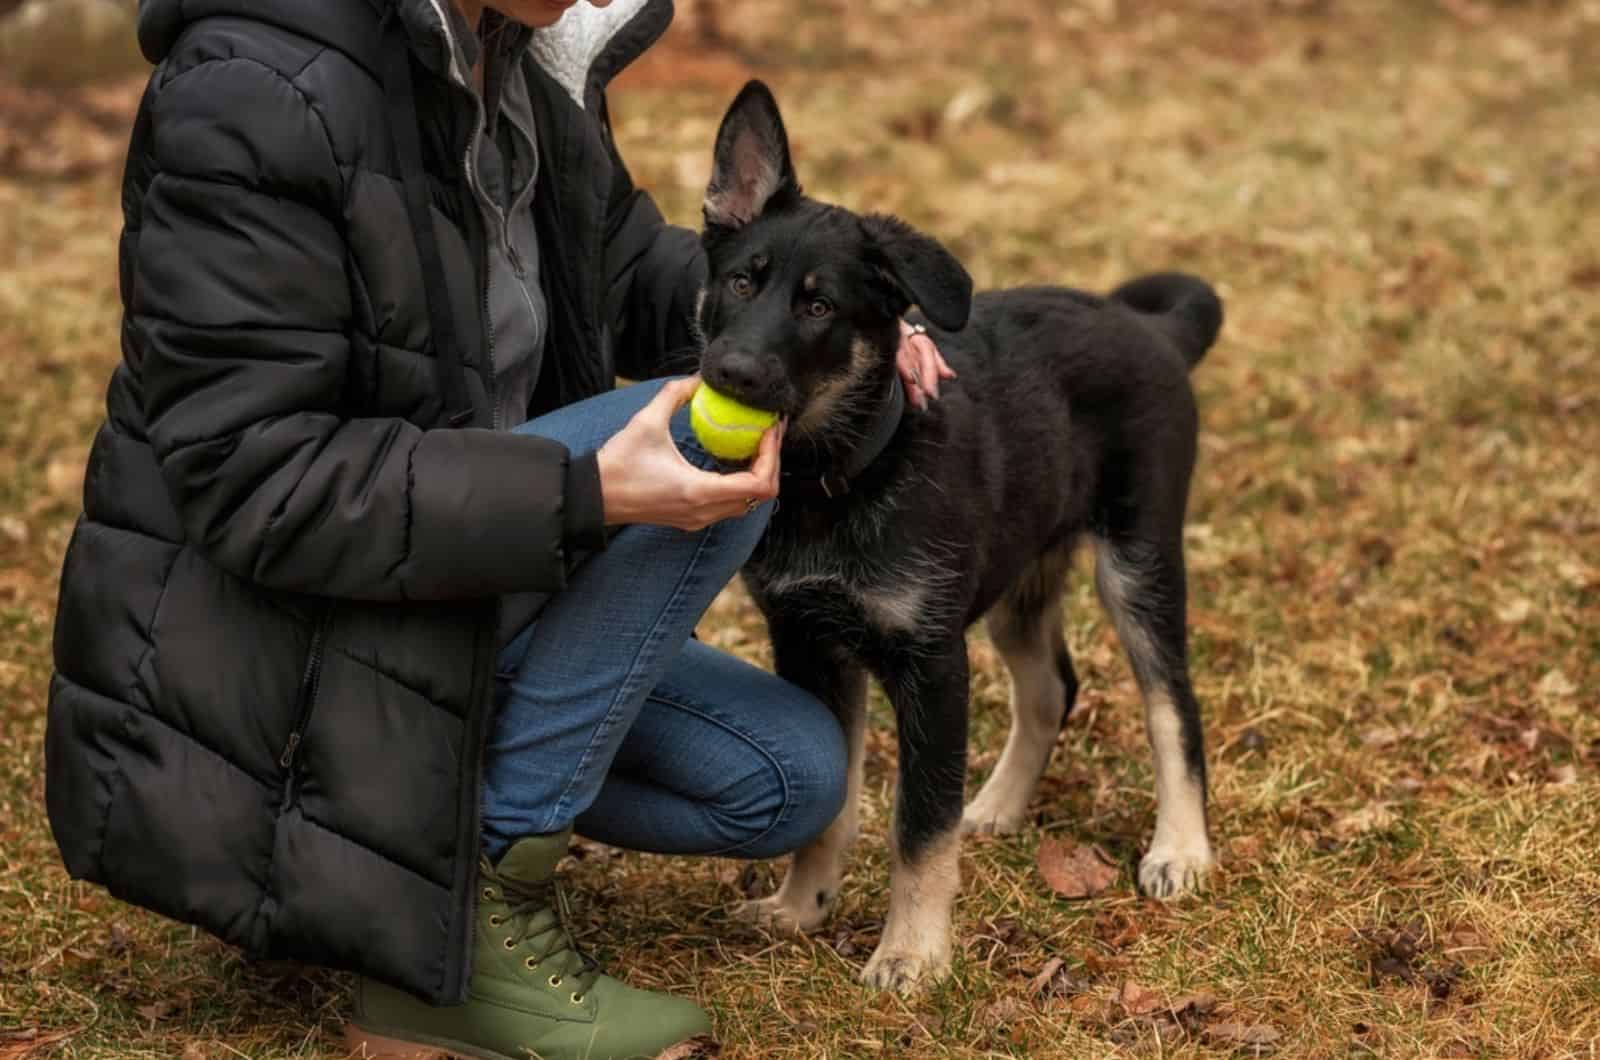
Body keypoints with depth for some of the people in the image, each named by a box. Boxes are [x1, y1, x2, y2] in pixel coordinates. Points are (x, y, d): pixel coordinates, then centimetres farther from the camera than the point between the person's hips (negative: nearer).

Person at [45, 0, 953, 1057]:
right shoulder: (258, 88, -25)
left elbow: (622, 266, 16)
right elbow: (252, 481, -27)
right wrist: (581, 495, -35)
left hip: (462, 597, 9)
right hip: (264, 639, -8)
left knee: (793, 776, 4)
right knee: (705, 434, -23)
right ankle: (482, 903, -15)